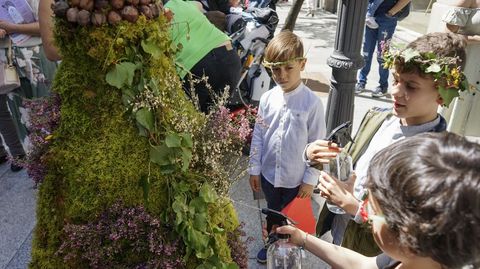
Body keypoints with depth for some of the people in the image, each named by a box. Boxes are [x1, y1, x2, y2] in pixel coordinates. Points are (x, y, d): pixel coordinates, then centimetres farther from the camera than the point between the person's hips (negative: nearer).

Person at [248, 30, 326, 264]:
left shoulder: (312, 103, -19)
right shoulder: (267, 99, -7)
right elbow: (258, 136, 0)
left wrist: (310, 179, -10)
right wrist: (254, 169, 3)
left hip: (296, 179, -3)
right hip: (269, 174, 4)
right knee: (272, 213, 27)